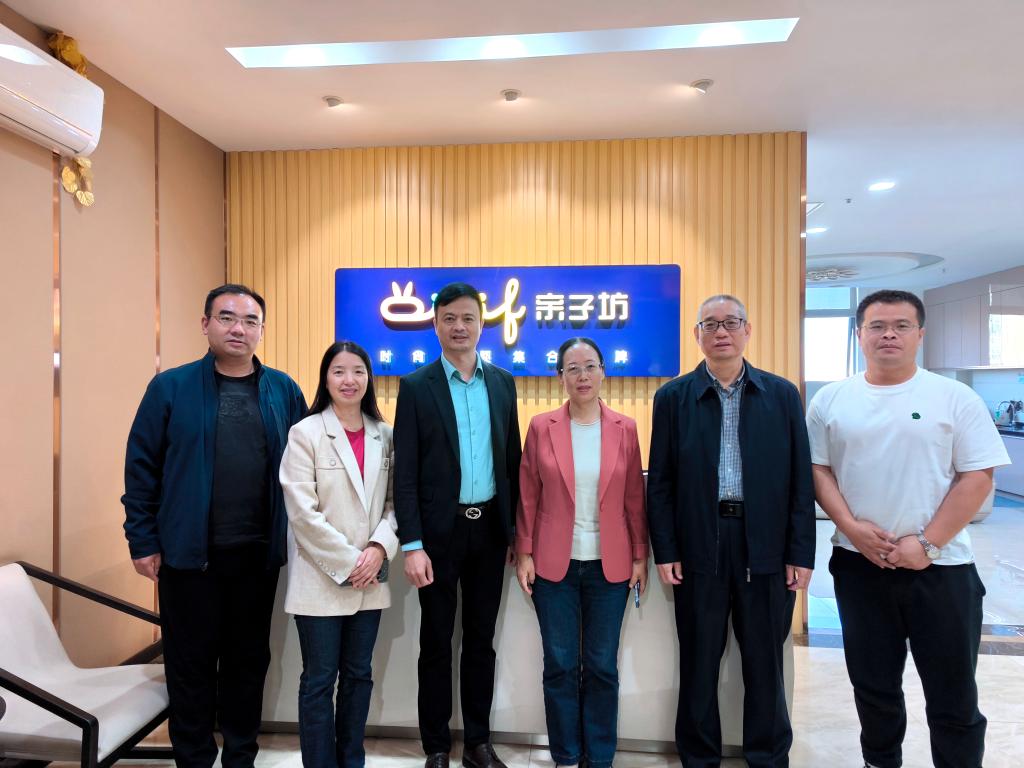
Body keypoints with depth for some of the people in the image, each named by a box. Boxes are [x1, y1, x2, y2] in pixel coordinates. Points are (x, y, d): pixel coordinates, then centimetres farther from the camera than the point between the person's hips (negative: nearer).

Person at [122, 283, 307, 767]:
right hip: (188, 551, -1)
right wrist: (143, 541, -4)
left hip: (259, 553, 2)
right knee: (191, 663, 12)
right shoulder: (170, 387, -3)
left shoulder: (284, 391, 1)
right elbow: (141, 468, -2)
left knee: (249, 659, 15)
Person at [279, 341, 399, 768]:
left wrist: (380, 548, -10)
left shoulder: (384, 436, 5)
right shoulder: (305, 433, -7)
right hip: (321, 578, -4)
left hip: (371, 580, 4)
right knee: (319, 680, 7)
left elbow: (393, 501, 6)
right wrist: (347, 562, -14)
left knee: (358, 676, 15)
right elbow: (302, 512, -13)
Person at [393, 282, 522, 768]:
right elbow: (405, 473, -8)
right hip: (440, 529, -3)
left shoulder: (502, 382, 6)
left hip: (490, 527, 3)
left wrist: (516, 529, 7)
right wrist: (412, 545, -13)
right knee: (436, 643, 10)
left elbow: (512, 459, 9)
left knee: (481, 640, 15)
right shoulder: (416, 387, -5)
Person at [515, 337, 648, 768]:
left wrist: (640, 556, 2)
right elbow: (527, 496, 0)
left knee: (602, 666, 10)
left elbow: (635, 498, 3)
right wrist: (524, 554, -2)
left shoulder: (624, 428, 1)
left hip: (609, 565, 1)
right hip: (553, 563, 0)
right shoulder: (541, 427, -2)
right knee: (560, 664, 9)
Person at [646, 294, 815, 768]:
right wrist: (664, 551, -4)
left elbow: (800, 480, 2)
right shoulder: (673, 397, 2)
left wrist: (801, 554, -2)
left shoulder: (782, 395, 4)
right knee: (698, 661, 12)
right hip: (698, 546, 0)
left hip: (766, 547, 1)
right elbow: (660, 483, 1)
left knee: (765, 662, 13)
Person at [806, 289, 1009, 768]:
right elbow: (818, 469, 4)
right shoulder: (830, 400, 2)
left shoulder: (955, 398, -3)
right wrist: (852, 527, -10)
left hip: (941, 566, -2)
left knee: (953, 694, 10)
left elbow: (978, 477, -6)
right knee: (872, 683, 17)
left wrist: (927, 542, -13)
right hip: (858, 564, 2)